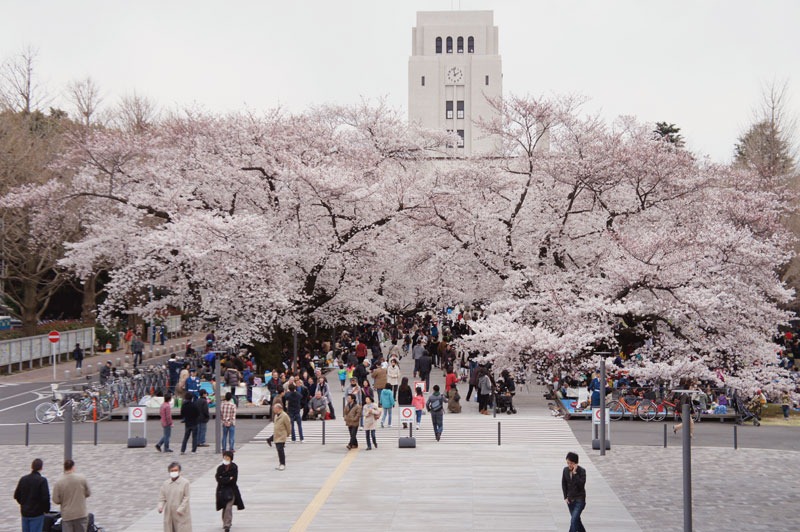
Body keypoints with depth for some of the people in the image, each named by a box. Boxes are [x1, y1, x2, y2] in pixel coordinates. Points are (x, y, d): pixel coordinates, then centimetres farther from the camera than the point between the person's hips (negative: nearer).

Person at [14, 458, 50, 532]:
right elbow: (45, 497, -18)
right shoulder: (42, 480, -14)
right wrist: (46, 509, -2)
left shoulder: (23, 479, 3)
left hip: (24, 512, 5)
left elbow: (16, 495, 8)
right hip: (37, 513, -5)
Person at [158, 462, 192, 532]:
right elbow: (162, 497, 8)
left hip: (181, 514, -4)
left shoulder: (185, 482, -6)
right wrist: (160, 507, -11)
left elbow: (186, 498, -8)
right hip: (169, 515, 4)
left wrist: (180, 509, -16)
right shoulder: (165, 483, 6)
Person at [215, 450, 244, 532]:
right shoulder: (220, 468, 1)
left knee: (228, 508, -13)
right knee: (225, 508, 13)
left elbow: (234, 480, -12)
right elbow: (218, 479, -8)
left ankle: (227, 525, -13)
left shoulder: (234, 467, -5)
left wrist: (224, 479, -11)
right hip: (222, 490, 3)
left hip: (231, 490, -3)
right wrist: (229, 479, -14)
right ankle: (226, 523, 31)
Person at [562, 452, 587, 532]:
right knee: (576, 519, 16)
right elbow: (564, 484, 10)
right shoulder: (566, 470, -1)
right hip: (570, 500, 5)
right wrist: (565, 497, 5)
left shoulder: (581, 471, -14)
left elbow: (581, 484, -26)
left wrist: (574, 473, -27)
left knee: (573, 520, -15)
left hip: (579, 499, -5)